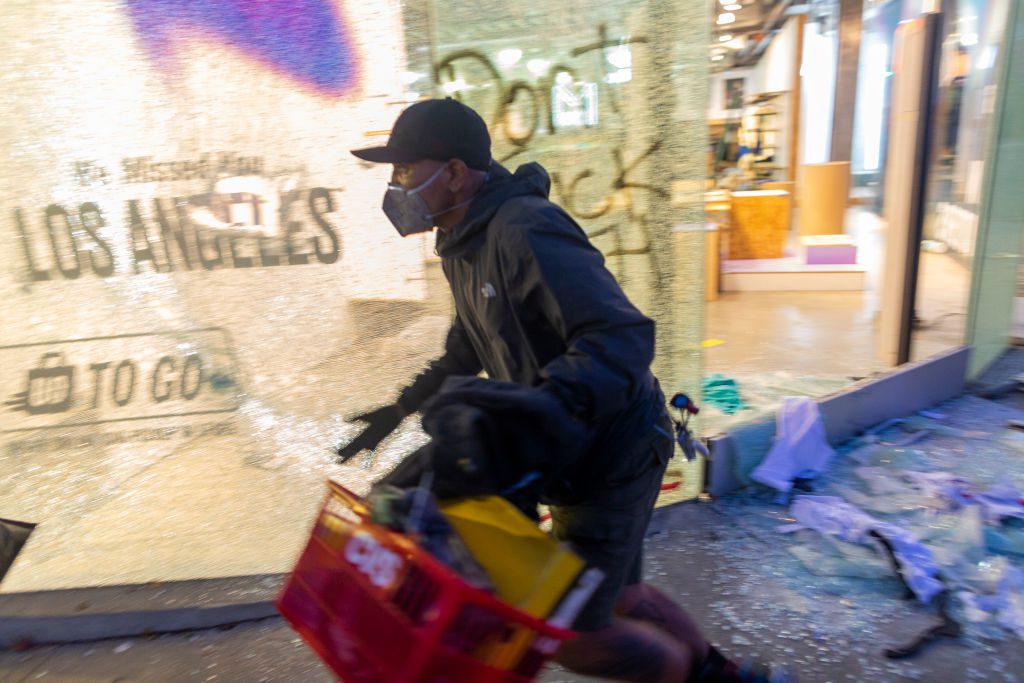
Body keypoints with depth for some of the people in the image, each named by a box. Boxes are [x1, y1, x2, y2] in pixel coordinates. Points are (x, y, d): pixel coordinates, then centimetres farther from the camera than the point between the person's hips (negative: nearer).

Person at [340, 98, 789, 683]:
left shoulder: (527, 230, -24)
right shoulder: (465, 244, 6)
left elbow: (623, 337, -33)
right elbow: (468, 349, 20)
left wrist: (538, 407, -47)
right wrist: (405, 406, 17)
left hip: (611, 457, -9)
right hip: (571, 457, 9)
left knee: (572, 634, 3)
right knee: (620, 597, 24)